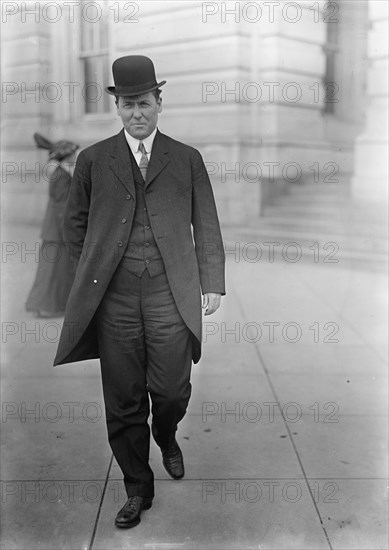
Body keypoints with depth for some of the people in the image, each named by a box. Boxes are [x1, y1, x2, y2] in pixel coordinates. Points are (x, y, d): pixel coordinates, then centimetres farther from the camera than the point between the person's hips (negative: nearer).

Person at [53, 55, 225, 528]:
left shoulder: (187, 159, 9)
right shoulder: (93, 160, 9)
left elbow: (207, 228, 9)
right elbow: (74, 224, 16)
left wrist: (212, 285, 4)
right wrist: (95, 268, 7)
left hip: (172, 295, 0)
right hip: (115, 297, 1)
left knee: (172, 390, 2)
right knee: (124, 400, 6)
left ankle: (166, 438, 39)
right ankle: (137, 488, 25)